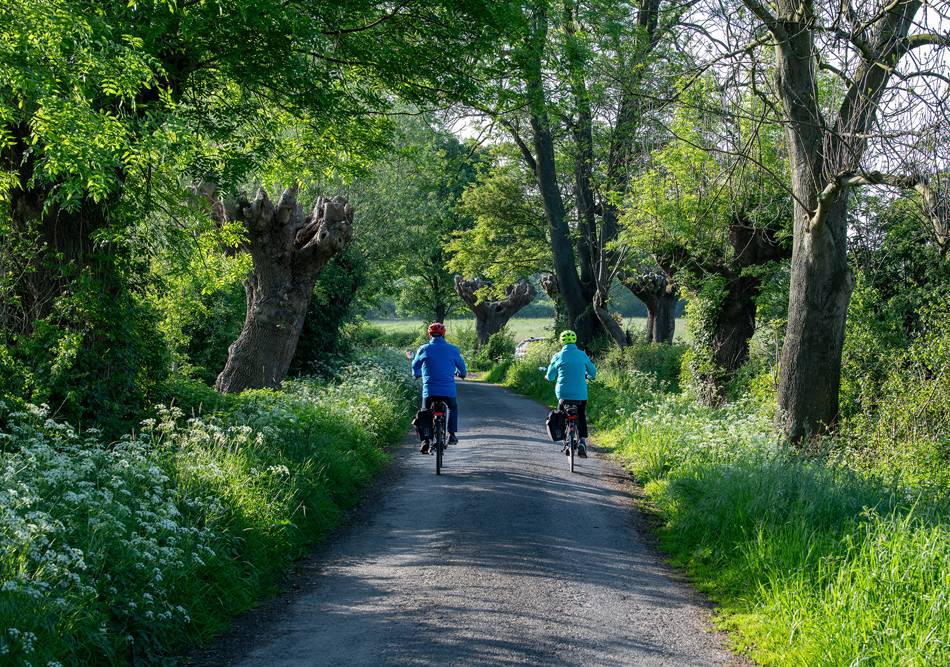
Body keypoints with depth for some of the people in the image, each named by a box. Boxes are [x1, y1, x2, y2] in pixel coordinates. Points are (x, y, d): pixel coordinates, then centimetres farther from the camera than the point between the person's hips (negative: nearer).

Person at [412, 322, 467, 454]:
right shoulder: (452, 349, 2)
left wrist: (418, 374, 38)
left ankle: (425, 440, -3)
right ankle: (451, 435, 19)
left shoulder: (424, 349, 1)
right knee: (453, 408, 28)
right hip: (448, 390, 1)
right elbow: (461, 367, 13)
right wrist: (461, 373, 37)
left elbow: (415, 366, 15)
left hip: (429, 390, -1)